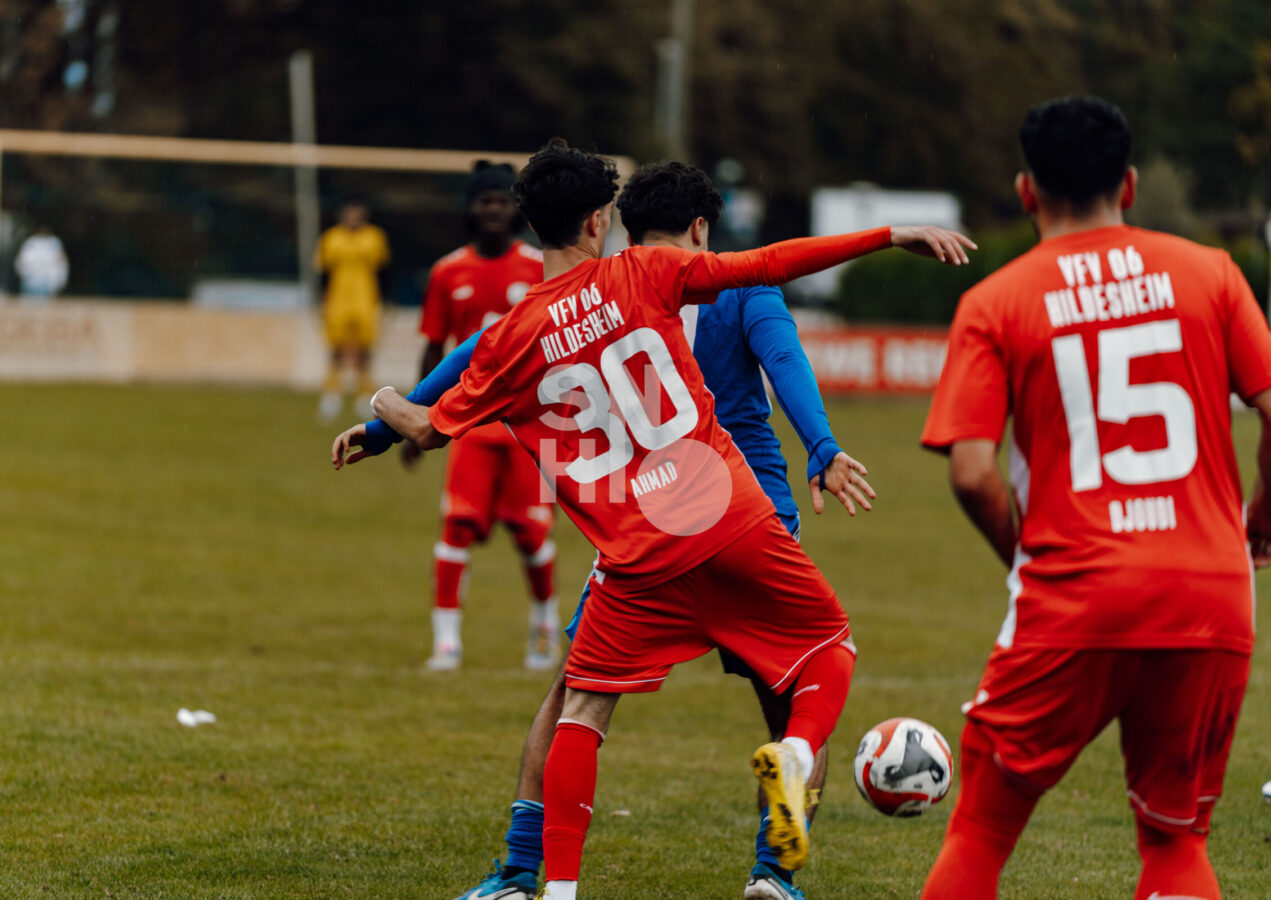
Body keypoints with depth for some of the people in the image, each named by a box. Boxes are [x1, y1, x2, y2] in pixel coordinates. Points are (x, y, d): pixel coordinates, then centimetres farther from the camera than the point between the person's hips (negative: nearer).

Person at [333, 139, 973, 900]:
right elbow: (770, 265, -3)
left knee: (583, 708, 15)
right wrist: (893, 237, 0)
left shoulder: (513, 338, 2)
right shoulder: (641, 274, 0)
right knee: (830, 648, 16)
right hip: (734, 523, -1)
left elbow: (430, 429, 12)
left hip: (639, 564, 1)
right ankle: (796, 755, -15)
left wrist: (384, 408, 35)